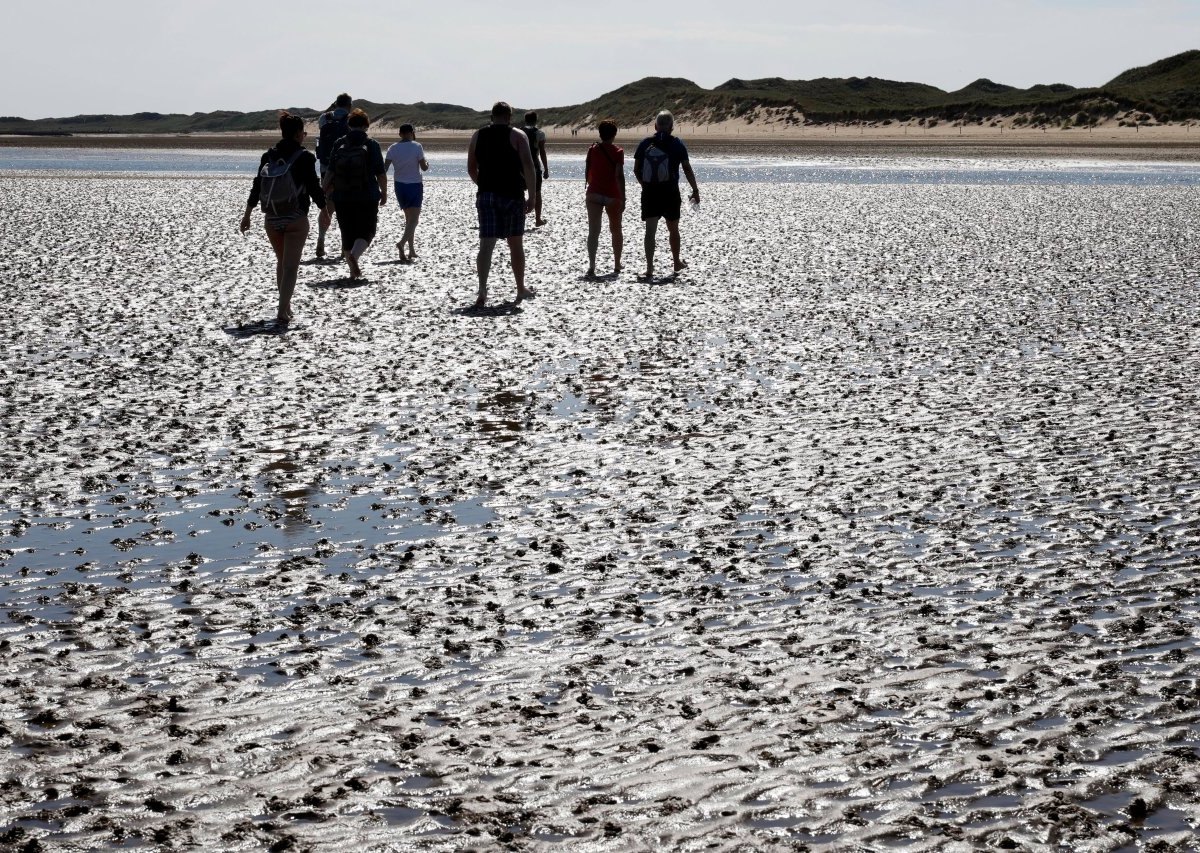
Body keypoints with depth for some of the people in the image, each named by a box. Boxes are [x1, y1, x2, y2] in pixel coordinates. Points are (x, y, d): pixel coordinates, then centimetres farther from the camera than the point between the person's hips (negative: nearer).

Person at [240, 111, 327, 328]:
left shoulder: (268, 156, 3)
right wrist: (325, 208, 7)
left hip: (272, 220, 5)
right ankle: (282, 312, -16)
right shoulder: (304, 157, -10)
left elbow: (257, 186, 7)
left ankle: (285, 306, 30)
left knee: (281, 262, 22)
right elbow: (314, 188, -8)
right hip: (296, 220, -5)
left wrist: (247, 215, 14)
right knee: (291, 266, -4)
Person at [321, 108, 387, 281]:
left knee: (347, 233, 13)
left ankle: (353, 270, 15)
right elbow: (381, 173, -4)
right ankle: (354, 255, -21)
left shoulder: (339, 144, 1)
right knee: (366, 231, 7)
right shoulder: (371, 145, -5)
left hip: (342, 198, 2)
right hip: (367, 198, -2)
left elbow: (330, 172, -3)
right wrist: (384, 192, 9)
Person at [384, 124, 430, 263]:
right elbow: (424, 168, -9)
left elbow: (384, 168, -5)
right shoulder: (416, 147, -10)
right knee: (414, 219, -5)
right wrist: (427, 163, 14)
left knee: (408, 218, 19)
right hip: (414, 185, -5)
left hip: (399, 185, 5)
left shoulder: (392, 148, 0)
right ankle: (402, 243, -30)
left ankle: (411, 250, 20)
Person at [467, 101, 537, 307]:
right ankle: (521, 289, 25)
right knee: (516, 244, 12)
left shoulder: (478, 136, 9)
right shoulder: (517, 136, -2)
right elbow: (528, 166, -12)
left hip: (485, 195, 2)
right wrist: (532, 196, -9)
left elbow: (471, 168, 13)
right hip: (512, 195, -2)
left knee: (486, 244, -4)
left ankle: (482, 291, -19)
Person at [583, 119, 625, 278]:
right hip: (612, 196, -2)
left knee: (593, 231, -3)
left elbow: (587, 173, 10)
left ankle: (591, 266, -16)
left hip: (594, 194, 2)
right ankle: (617, 265, 27)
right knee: (616, 230, 17)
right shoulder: (617, 152, -8)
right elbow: (619, 176, -15)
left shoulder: (592, 150, 2)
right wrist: (623, 198, -13)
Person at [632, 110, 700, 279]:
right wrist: (695, 191, 4)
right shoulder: (677, 144, -3)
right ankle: (677, 262, 33)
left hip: (649, 194, 1)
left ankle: (649, 268, -13)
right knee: (673, 229, 17)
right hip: (670, 194, -1)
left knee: (650, 230, -2)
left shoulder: (645, 143, 3)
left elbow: (636, 170, 8)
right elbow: (687, 169, -4)